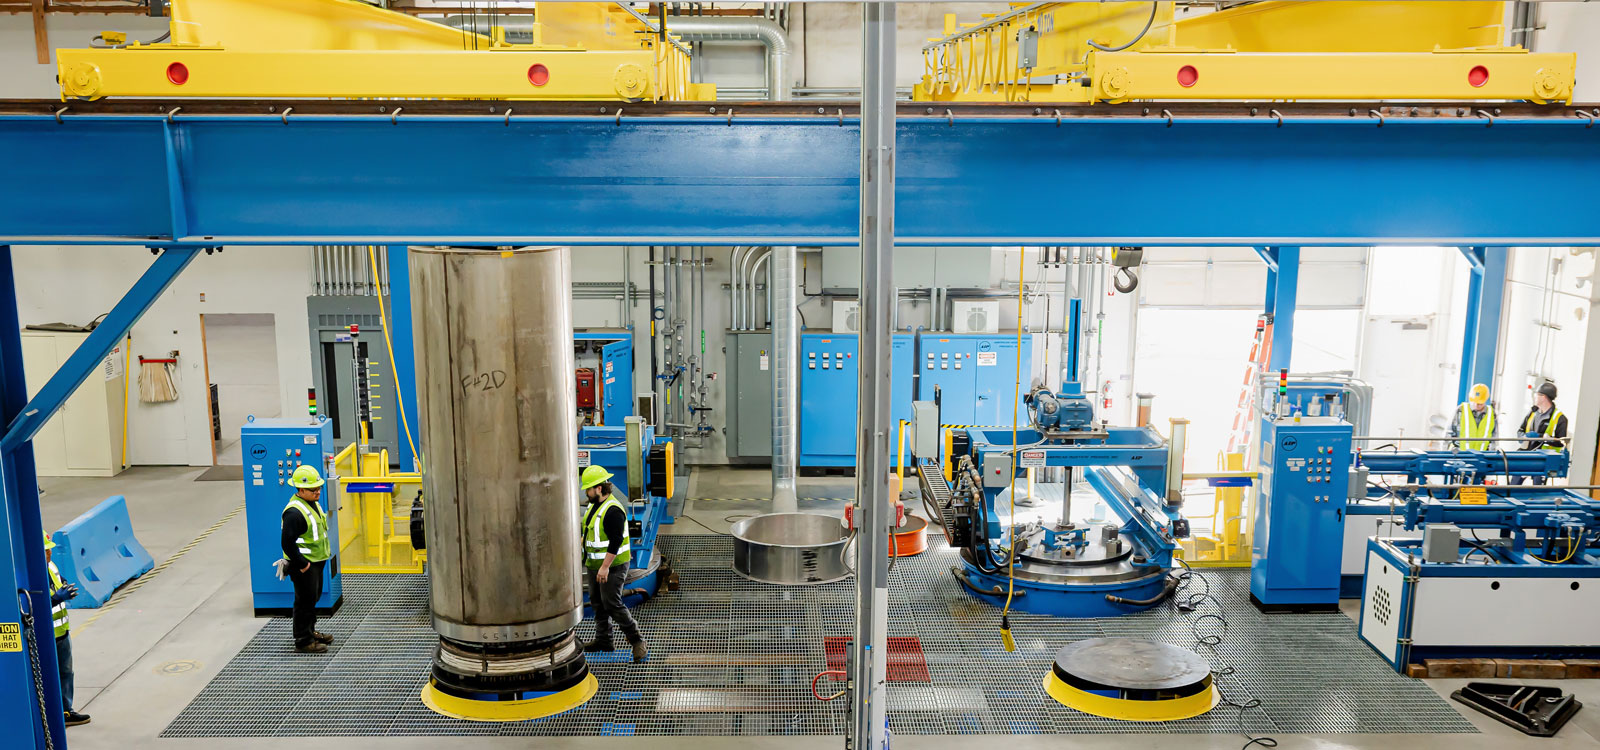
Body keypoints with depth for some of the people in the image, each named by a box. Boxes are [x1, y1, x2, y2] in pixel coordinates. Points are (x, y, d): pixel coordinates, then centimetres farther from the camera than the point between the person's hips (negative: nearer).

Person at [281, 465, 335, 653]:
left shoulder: (313, 503, 9)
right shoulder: (294, 512, -24)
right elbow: (287, 542, -25)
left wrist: (325, 554, 18)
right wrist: (302, 564, -22)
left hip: (315, 561, 10)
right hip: (303, 564, -10)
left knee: (314, 597, 21)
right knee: (305, 601, -3)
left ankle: (310, 632, 36)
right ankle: (303, 641, 6)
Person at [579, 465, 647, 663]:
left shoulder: (613, 510, -22)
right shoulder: (594, 505, 10)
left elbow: (615, 542, -25)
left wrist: (605, 567, -26)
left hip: (612, 565, -10)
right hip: (595, 565, 10)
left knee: (612, 604, -11)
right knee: (597, 602, 15)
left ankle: (638, 642, -4)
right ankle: (603, 640, 27)